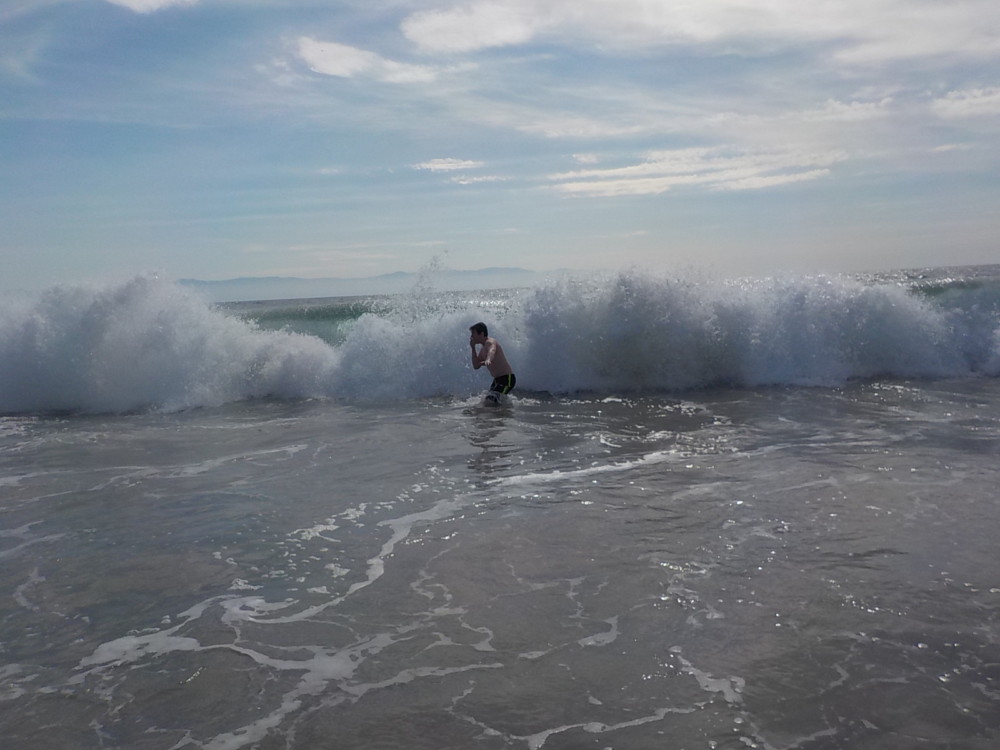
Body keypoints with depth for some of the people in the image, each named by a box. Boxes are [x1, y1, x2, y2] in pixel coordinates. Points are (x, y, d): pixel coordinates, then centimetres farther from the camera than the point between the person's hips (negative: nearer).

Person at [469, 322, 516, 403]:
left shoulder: (490, 342, -14)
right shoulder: (483, 348, 15)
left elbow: (492, 351, -39)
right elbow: (476, 366, 15)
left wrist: (488, 360, -62)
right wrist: (473, 348, 9)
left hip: (507, 378, -10)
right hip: (497, 379, 10)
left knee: (491, 400, -27)